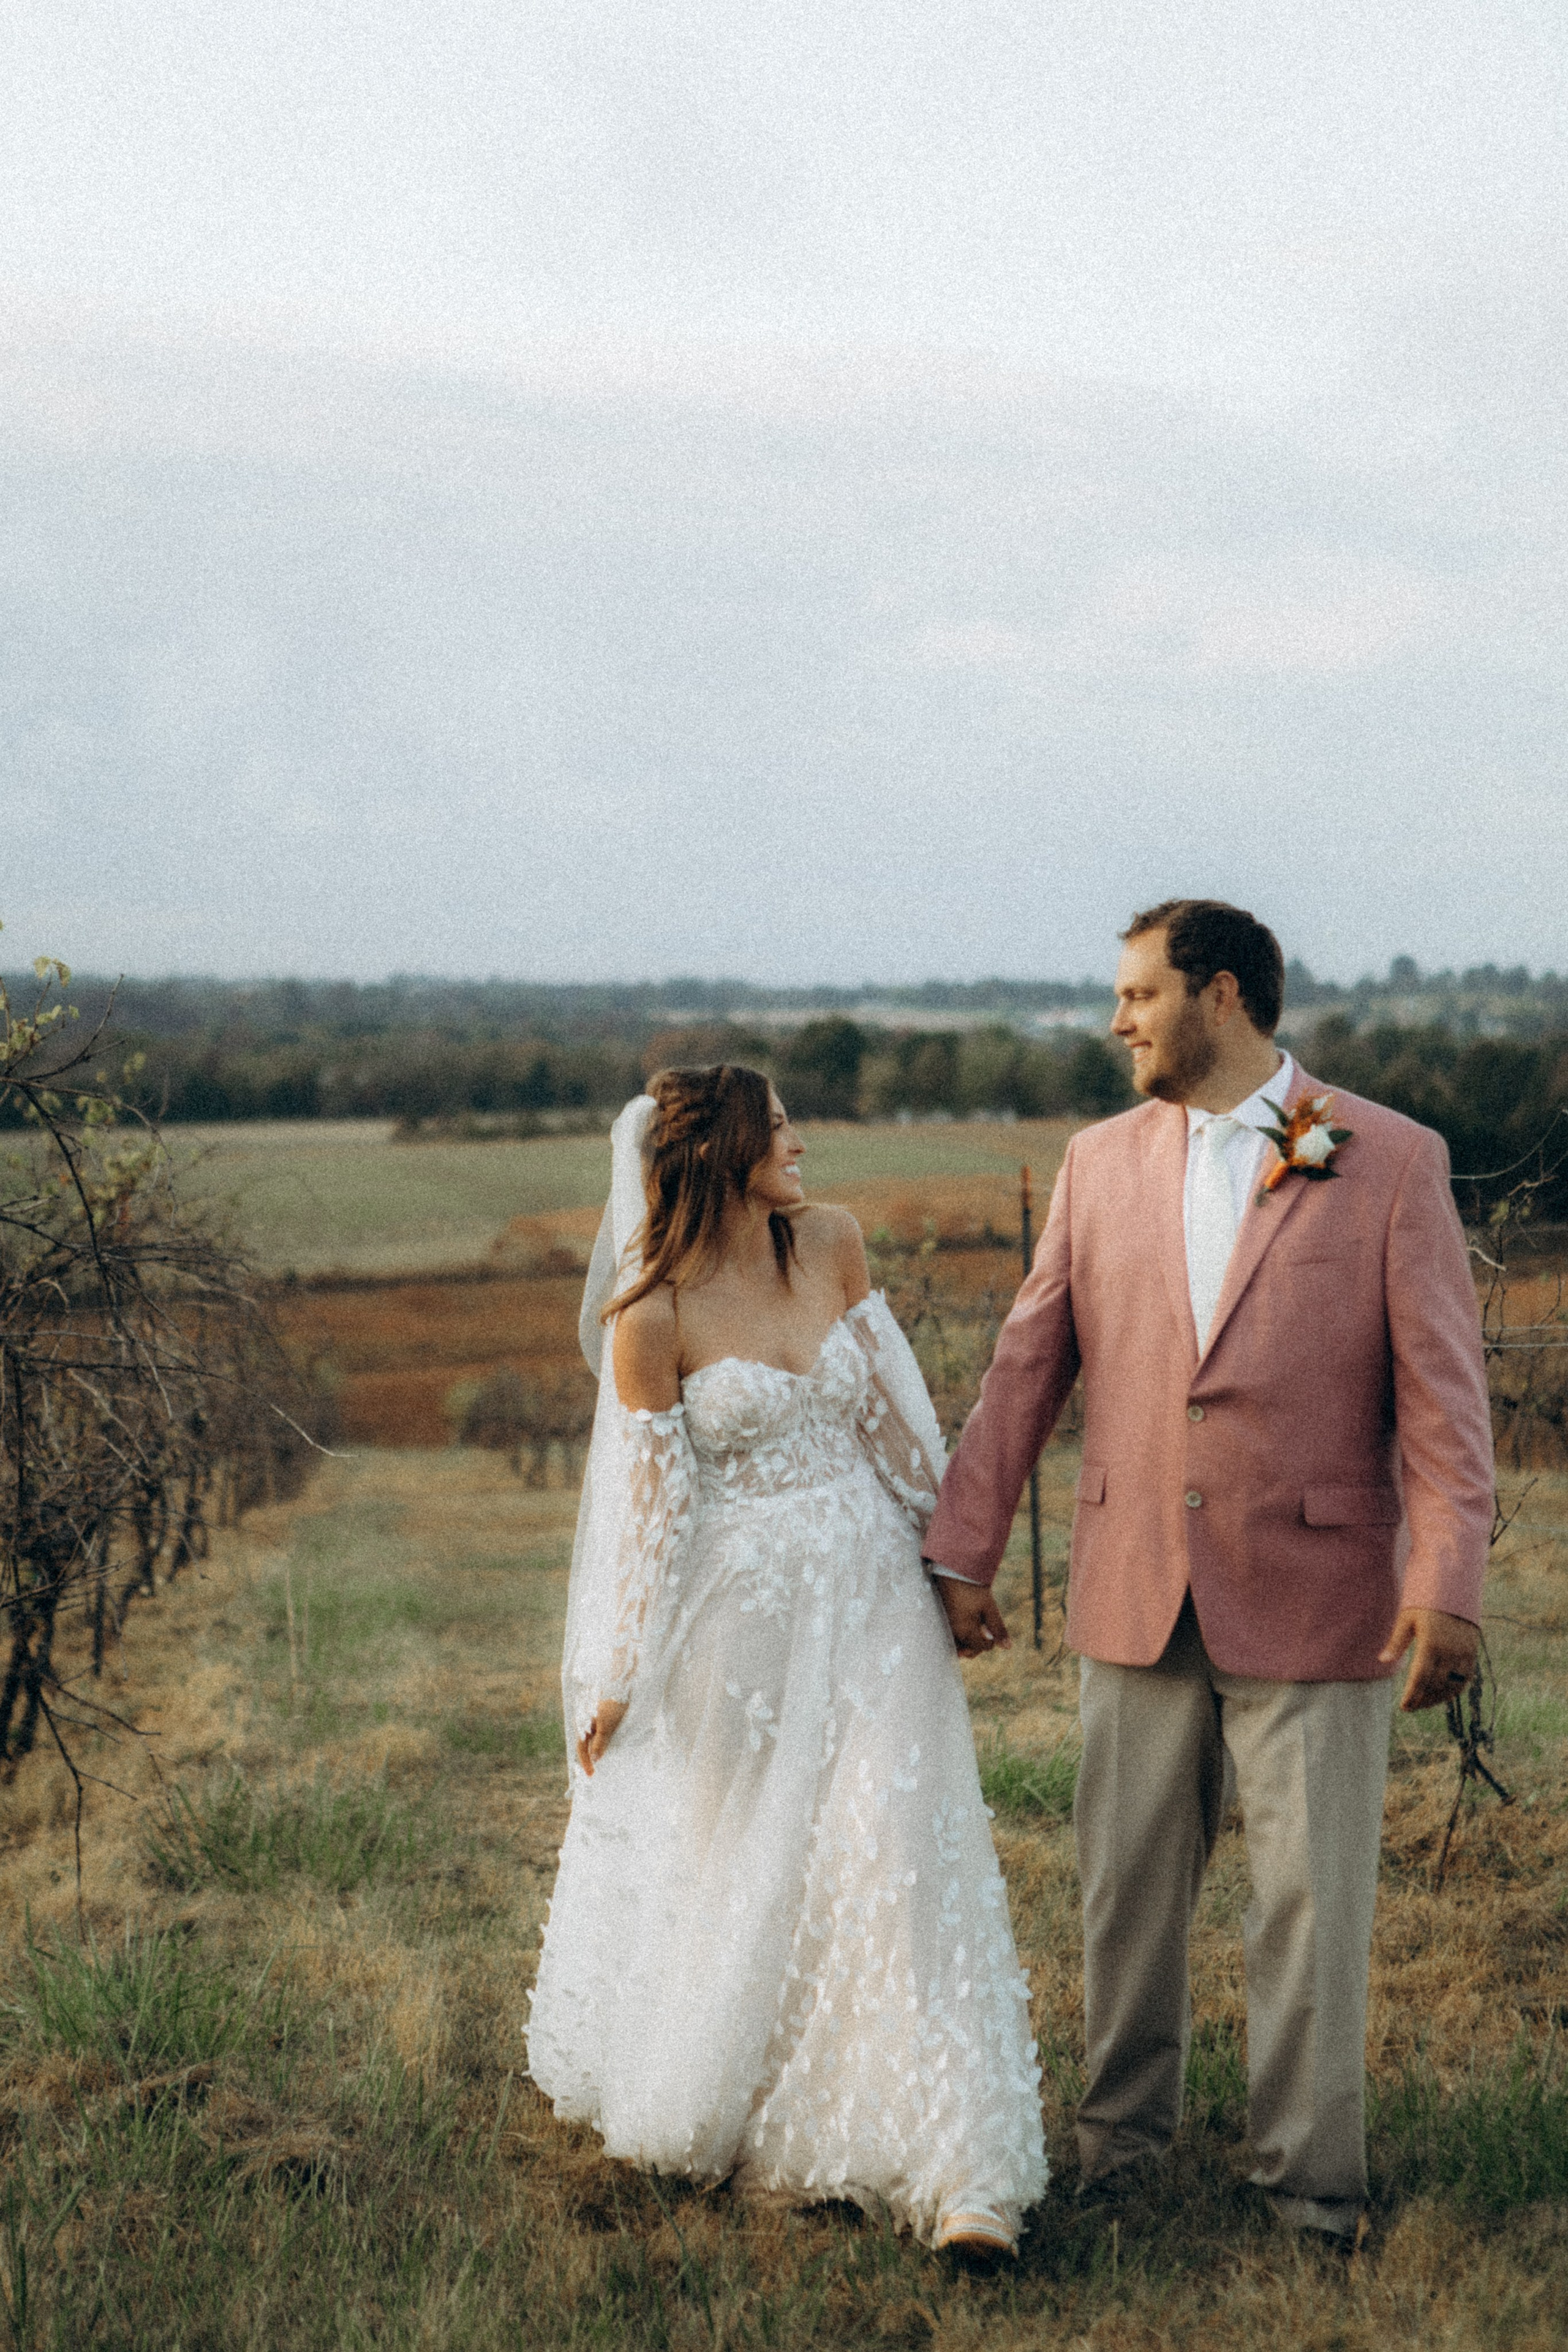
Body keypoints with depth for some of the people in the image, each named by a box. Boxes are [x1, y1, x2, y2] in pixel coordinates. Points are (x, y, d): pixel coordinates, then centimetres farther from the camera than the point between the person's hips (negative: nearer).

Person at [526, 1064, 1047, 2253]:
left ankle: (961, 2174, -5)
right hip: (740, 1611, -2)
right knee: (736, 1866, 14)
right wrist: (617, 1680, -4)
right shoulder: (655, 1312, -12)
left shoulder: (832, 1242, 0)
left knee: (898, 1857, -6)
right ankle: (708, 2100, 40)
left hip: (870, 1588, 3)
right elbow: (651, 1500, -7)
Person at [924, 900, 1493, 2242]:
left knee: (1312, 1904, 4)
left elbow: (1442, 1389, -7)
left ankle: (1310, 2188, 18)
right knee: (1127, 1888, 12)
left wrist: (1448, 1584, -14)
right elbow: (1027, 1368, 11)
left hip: (1314, 1601, -3)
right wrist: (964, 1551, 10)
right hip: (1139, 1599, 4)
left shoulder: (1393, 1162, -4)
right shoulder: (1100, 1164, 7)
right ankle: (1123, 2142, 29)